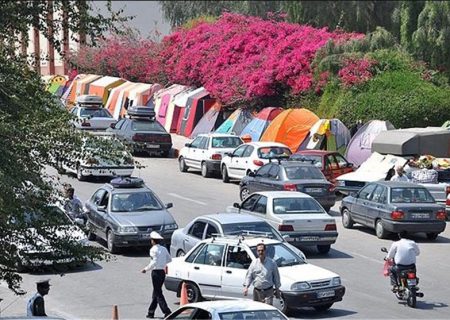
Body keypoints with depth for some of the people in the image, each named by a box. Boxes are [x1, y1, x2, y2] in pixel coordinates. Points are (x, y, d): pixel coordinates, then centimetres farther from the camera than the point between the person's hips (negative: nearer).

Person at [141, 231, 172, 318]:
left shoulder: (153, 249, -14)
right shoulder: (164, 249, 8)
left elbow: (154, 262, -21)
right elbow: (169, 259, 15)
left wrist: (146, 269, -12)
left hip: (156, 272, -8)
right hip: (162, 272, 8)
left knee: (158, 294, -3)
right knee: (156, 293, 16)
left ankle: (167, 312, -11)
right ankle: (151, 312, 23)